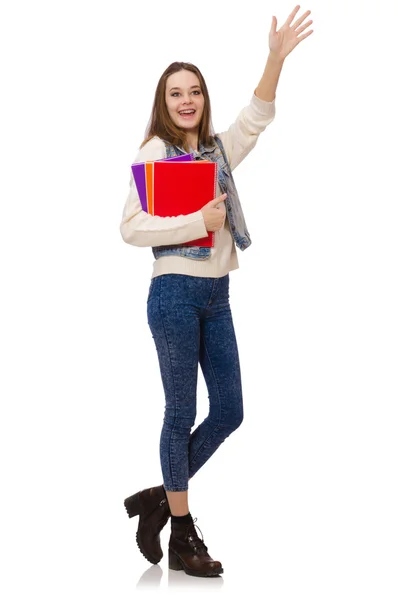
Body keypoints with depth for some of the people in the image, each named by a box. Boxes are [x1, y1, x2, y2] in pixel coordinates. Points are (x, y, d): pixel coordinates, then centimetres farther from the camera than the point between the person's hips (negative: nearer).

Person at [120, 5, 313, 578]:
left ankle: (159, 498, 24)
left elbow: (256, 117, 1)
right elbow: (131, 227, -13)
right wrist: (199, 221, -17)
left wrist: (277, 57, -11)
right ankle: (183, 538, 13)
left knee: (229, 411, 8)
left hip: (217, 295, 7)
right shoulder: (155, 152, -6)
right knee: (182, 414, 1)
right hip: (176, 293, -7)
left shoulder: (218, 150, 13)